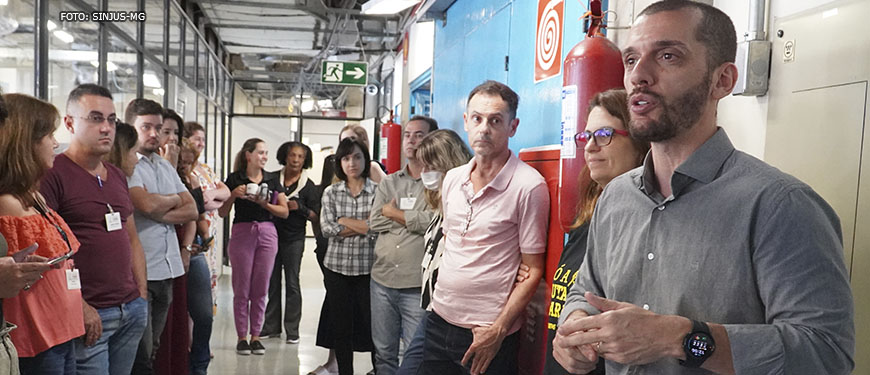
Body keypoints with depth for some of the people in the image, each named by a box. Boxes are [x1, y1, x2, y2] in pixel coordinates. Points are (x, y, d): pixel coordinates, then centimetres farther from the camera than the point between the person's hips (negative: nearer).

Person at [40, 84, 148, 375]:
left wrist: (142, 295, 12)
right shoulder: (52, 174, -9)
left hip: (132, 311, 7)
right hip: (88, 317, -7)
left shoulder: (117, 176, 14)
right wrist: (80, 307, -16)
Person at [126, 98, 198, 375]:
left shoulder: (166, 166, 16)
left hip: (168, 269, 7)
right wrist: (175, 200, -1)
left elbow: (192, 210, 10)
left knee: (152, 350, 16)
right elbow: (147, 204, -22)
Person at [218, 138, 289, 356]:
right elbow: (222, 213, 1)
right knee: (242, 289, 1)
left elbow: (285, 212, 6)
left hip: (267, 234, 3)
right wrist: (233, 195, -14)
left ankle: (255, 335, 14)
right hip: (242, 232, -2)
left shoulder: (272, 180, 9)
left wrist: (265, 204, -10)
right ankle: (242, 337, 11)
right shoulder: (235, 179, 1)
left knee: (261, 289, 5)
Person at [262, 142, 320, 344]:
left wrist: (300, 207, -17)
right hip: (272, 234, 3)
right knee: (272, 282, 8)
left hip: (294, 239, -3)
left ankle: (292, 330, 6)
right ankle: (272, 326, 19)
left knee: (292, 283, -2)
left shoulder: (308, 186, -1)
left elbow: (316, 217, -2)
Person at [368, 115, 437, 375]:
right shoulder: (388, 183, 14)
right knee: (383, 352, 16)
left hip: (417, 285, -5)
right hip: (382, 279, 6)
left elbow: (431, 221, -18)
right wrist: (413, 217, -7)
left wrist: (393, 211, -3)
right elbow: (375, 223, 3)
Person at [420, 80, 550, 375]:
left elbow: (532, 271, -12)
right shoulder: (453, 179, 6)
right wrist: (439, 299, 11)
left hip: (489, 334, -6)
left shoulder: (529, 186, -14)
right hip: (439, 321, 6)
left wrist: (498, 331, -14)